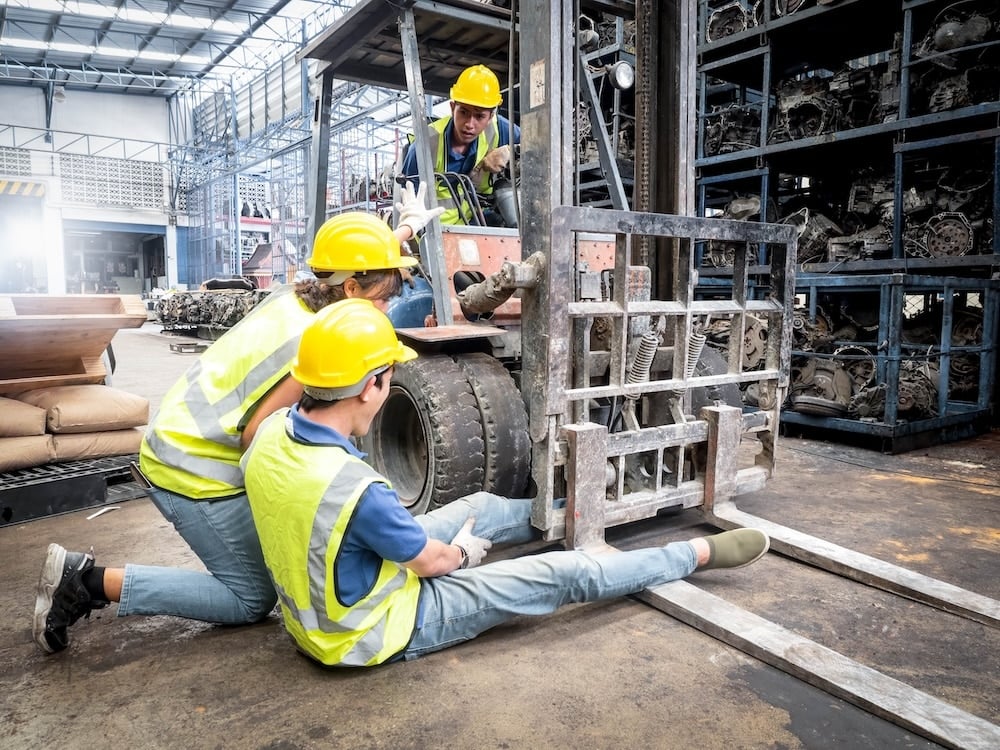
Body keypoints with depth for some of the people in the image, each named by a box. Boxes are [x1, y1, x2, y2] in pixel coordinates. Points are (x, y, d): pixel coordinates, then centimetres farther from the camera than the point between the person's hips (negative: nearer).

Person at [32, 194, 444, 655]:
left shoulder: (296, 294, 0)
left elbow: (355, 260, 19)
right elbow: (256, 434, -22)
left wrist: (407, 227, 31)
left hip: (176, 444, 10)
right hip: (195, 471, -10)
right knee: (252, 599, 3)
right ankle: (92, 581, -2)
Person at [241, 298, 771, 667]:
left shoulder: (272, 431, -15)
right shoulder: (356, 489, -38)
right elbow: (431, 560, -20)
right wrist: (459, 553, 2)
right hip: (380, 630, -7)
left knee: (483, 507, 16)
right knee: (567, 574, -2)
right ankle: (699, 553, 14)